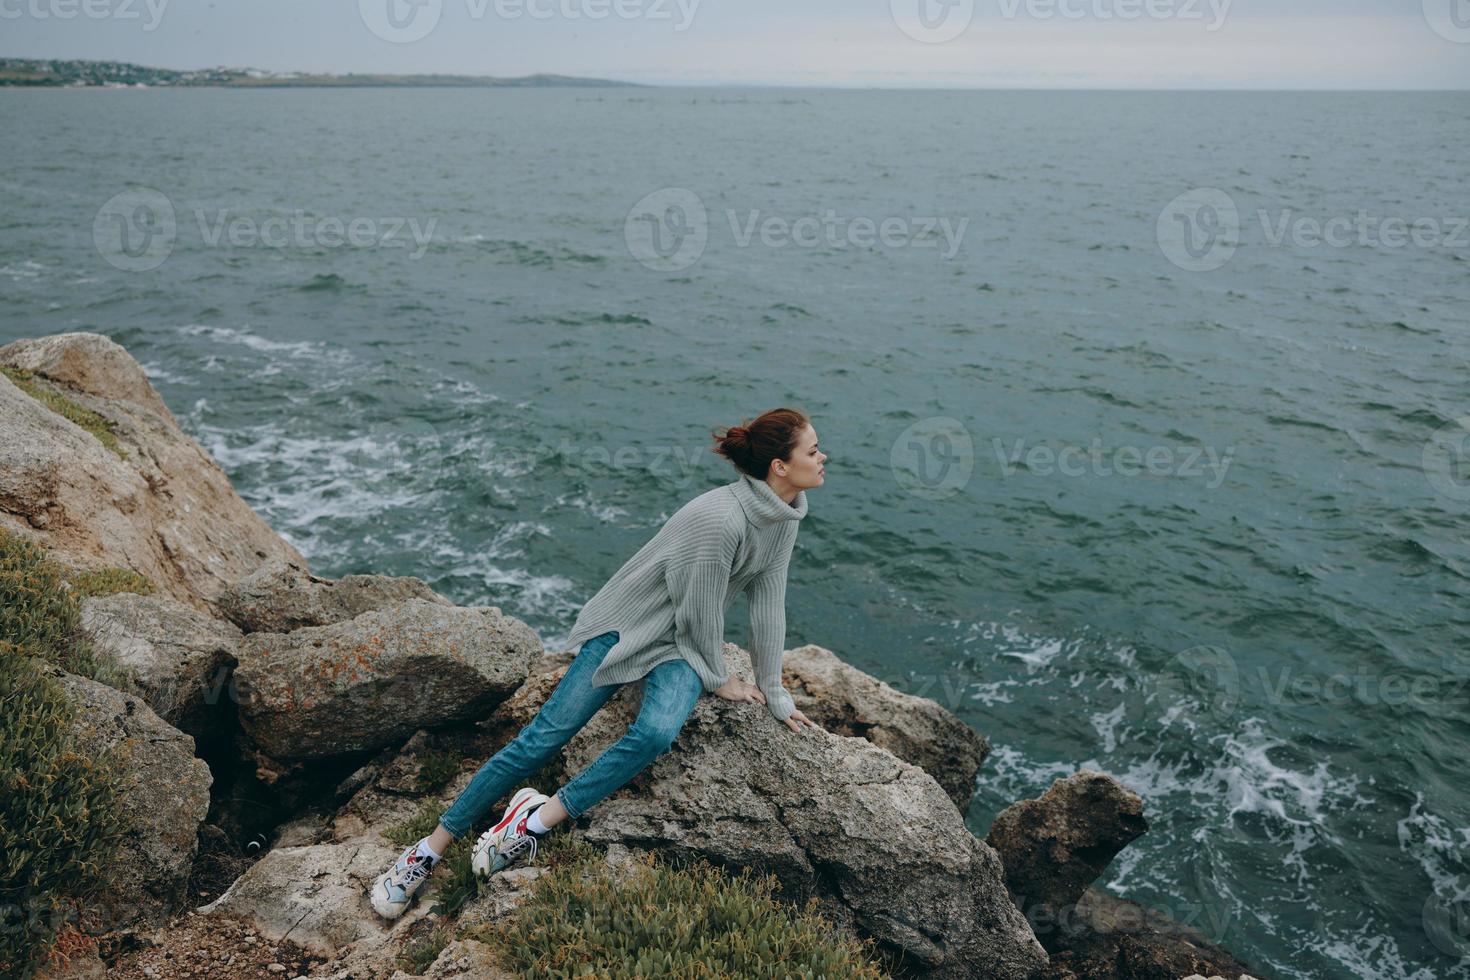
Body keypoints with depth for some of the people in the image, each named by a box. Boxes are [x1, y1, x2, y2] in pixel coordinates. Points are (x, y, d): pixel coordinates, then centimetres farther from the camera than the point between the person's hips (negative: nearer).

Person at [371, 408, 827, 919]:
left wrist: (773, 694, 8)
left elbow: (768, 603, 5)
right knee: (547, 733, -10)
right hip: (629, 626, -6)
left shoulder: (785, 513, -3)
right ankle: (432, 848, 0)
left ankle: (540, 819, -19)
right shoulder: (719, 518, -28)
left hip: (683, 645, 6)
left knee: (656, 732, -26)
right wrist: (719, 679, -3)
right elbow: (700, 613, -18)